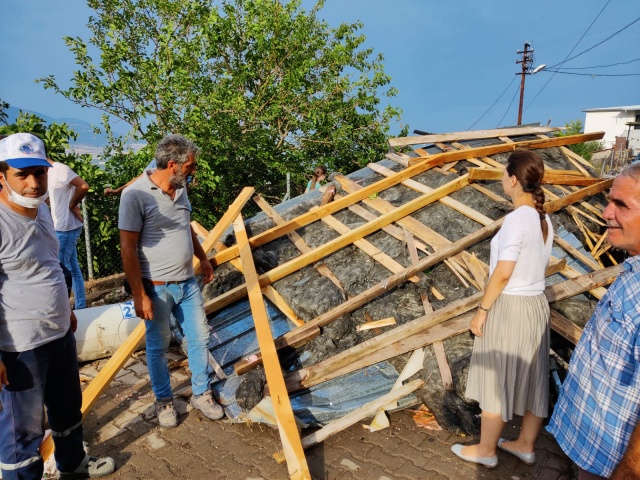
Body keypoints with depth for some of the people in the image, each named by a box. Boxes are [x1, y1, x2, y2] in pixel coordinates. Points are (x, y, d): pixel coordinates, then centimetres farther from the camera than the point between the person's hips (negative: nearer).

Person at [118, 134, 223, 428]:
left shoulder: (180, 189, 4)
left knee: (199, 339, 13)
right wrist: (139, 295, -18)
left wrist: (203, 258, 25)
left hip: (188, 283, 7)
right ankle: (163, 400, 31)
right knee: (158, 346, 11)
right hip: (157, 288, -6)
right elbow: (128, 248, -17)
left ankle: (201, 394, 30)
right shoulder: (136, 194, -18)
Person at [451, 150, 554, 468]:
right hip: (536, 305, 9)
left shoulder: (517, 219, -20)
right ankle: (525, 445, 34)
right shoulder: (544, 220, 6)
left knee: (495, 379, 6)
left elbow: (503, 274, -22)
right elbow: (537, 266, 11)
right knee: (531, 378, 17)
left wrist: (482, 310, -12)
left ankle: (486, 450, 22)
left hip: (509, 307, -8)